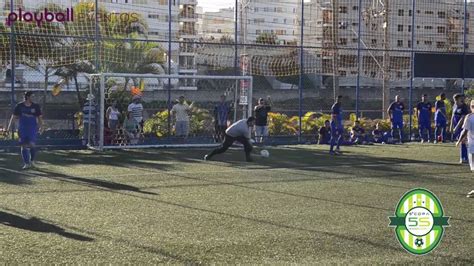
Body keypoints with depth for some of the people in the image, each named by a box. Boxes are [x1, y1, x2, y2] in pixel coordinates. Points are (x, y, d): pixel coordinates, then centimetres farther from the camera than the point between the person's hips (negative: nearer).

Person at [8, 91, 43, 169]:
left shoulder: (36, 106, 2)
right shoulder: (19, 106, 0)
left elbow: (40, 117, 8)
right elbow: (14, 117, 7)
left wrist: (41, 127, -2)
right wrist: (9, 127, 4)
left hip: (32, 128, -1)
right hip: (22, 128, 1)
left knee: (31, 144, -16)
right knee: (24, 146, 1)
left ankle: (32, 160, 7)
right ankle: (27, 163, 10)